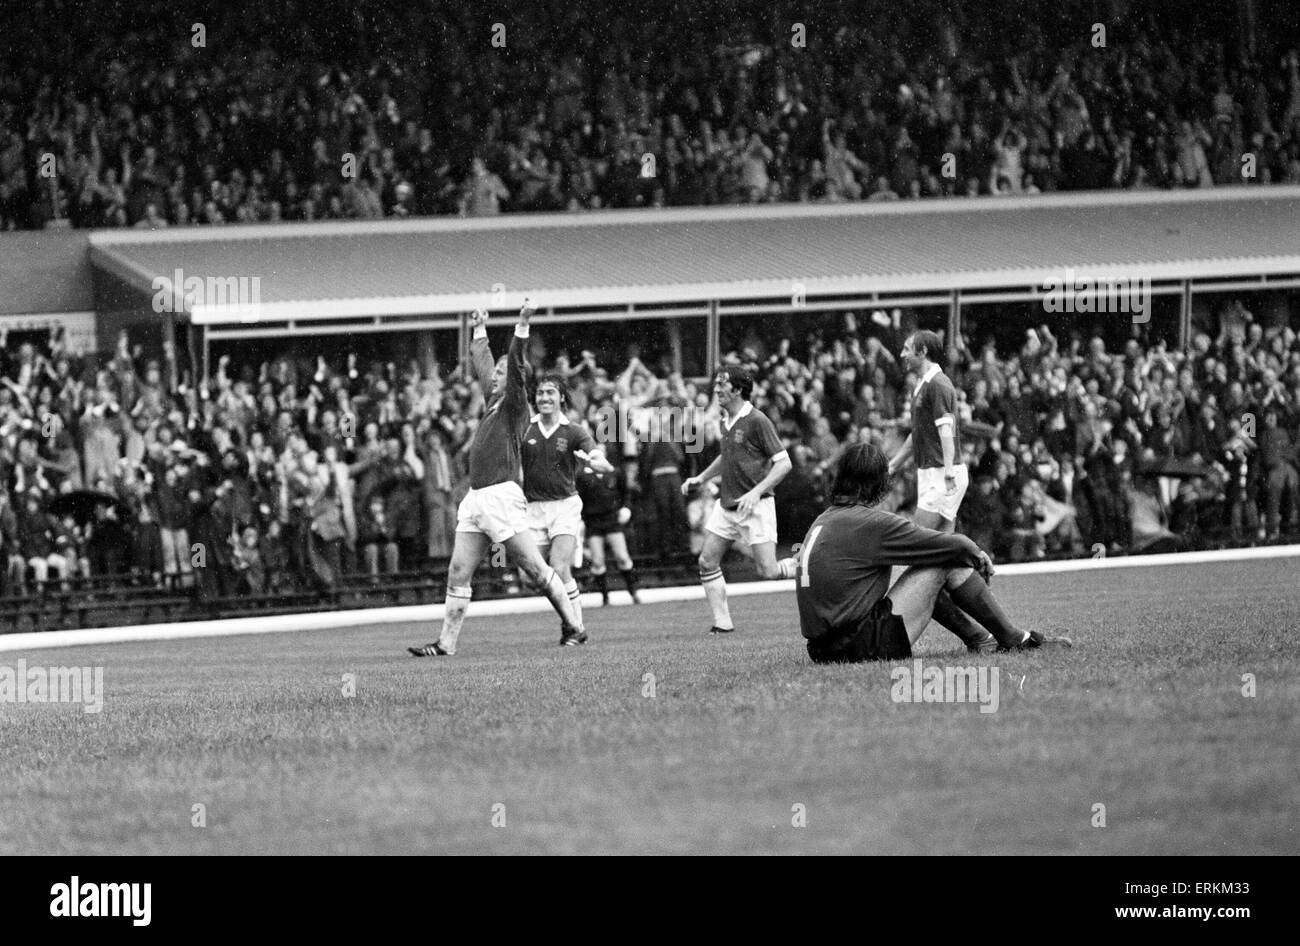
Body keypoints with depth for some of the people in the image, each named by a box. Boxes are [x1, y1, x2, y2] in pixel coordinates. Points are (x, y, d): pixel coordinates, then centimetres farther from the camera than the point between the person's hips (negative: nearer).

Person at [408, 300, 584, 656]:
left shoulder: (515, 403, -3)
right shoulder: (494, 400, 18)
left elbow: (517, 364, -17)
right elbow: (480, 364, 34)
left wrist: (523, 324, -23)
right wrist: (480, 330, 41)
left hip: (502, 496, -8)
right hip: (475, 499, 8)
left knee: (536, 569, -5)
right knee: (458, 572, 4)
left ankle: (573, 627, 2)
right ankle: (446, 642, 6)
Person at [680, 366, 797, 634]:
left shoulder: (757, 421, -14)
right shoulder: (726, 421, 10)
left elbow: (783, 463, -16)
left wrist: (756, 492, -24)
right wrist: (701, 478, 18)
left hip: (755, 506, -8)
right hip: (726, 505, 8)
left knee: (768, 570, -12)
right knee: (707, 562, 1)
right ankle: (723, 623, 7)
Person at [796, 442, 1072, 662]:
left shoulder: (822, 521, 14)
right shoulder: (870, 522, -11)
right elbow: (954, 546, -4)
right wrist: (977, 554, 18)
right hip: (864, 645, -8)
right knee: (949, 562, 1)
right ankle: (1015, 639, 12)